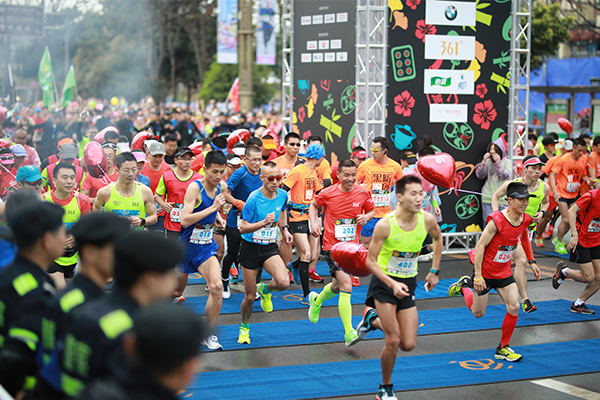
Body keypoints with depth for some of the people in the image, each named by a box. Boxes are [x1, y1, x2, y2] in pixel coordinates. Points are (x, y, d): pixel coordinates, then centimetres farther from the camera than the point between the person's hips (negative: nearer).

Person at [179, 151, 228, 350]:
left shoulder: (221, 187, 1)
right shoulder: (195, 187, -19)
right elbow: (184, 220, -29)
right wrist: (212, 208, -29)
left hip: (206, 246, 4)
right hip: (187, 245, -4)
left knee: (217, 287, -13)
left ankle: (208, 335, -1)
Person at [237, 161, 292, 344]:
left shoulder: (283, 195, -4)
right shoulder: (254, 199, -19)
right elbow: (243, 228, -17)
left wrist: (284, 228, 11)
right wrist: (264, 222, -30)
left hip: (270, 248, 3)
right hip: (250, 248, -3)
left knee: (283, 282, -24)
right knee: (250, 297, 3)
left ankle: (265, 289, 13)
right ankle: (244, 327, 32)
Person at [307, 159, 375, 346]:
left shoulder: (363, 193, -3)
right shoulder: (328, 193, -9)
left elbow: (372, 210, 12)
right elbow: (314, 205, 10)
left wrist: (366, 217, -10)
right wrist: (314, 223, -5)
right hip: (332, 246, -5)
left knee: (337, 286, 20)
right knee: (346, 286, -19)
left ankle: (316, 300, 54)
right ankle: (349, 333, -18)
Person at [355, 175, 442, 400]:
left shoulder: (427, 220, -11)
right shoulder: (385, 225, -23)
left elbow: (438, 238, 13)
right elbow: (370, 261, -16)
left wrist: (434, 271, 11)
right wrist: (393, 284, -28)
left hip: (408, 283, 4)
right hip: (384, 282, -4)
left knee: (408, 345, 2)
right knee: (393, 341, -10)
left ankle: (374, 319, 29)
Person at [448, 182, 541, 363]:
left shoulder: (525, 220, -6)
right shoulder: (497, 221, -27)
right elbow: (480, 246, -23)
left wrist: (531, 261, 16)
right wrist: (478, 276, -24)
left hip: (505, 272, 5)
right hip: (486, 272, -5)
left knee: (514, 307, -9)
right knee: (478, 313, 9)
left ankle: (502, 348, 7)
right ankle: (464, 285, 39)